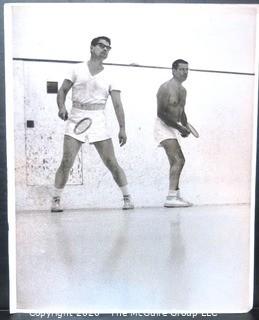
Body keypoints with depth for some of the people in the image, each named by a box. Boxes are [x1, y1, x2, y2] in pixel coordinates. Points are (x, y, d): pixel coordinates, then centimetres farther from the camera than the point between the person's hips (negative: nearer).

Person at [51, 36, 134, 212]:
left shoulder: (109, 77, 10)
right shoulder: (77, 69, 11)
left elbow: (117, 104, 3)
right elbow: (62, 91, 12)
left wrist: (122, 128, -6)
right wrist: (62, 107, -8)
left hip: (98, 121, 0)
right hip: (76, 119, 0)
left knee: (112, 163, -2)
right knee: (66, 162, -6)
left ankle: (127, 198, 11)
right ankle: (56, 200, 8)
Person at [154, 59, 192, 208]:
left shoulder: (183, 90, 14)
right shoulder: (166, 88, -14)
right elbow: (161, 113, -20)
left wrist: (186, 127, 4)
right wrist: (179, 127, -23)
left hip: (173, 128, 10)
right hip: (163, 127, -10)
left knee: (179, 161, 15)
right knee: (177, 161, -20)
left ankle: (176, 196, 26)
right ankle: (171, 198, -20)